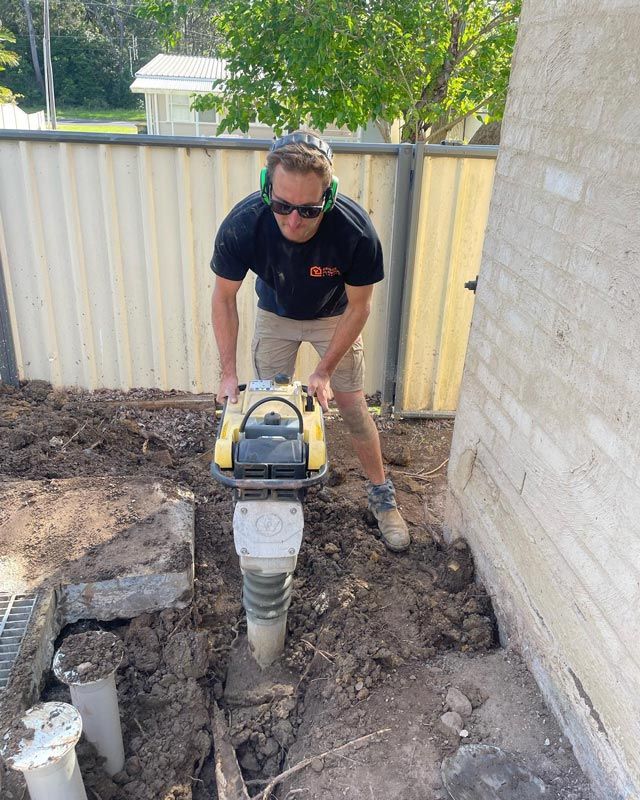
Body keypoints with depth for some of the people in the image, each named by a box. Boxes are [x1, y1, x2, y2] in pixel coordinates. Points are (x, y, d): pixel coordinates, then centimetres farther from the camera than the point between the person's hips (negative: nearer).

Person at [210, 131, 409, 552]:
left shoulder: (355, 229, -37)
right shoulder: (242, 225, -34)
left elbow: (359, 306, -21)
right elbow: (224, 299, -18)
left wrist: (325, 371, -21)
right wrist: (229, 373, -20)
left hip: (335, 317, -1)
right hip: (276, 315, 2)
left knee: (353, 407, 0)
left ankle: (382, 494, 20)